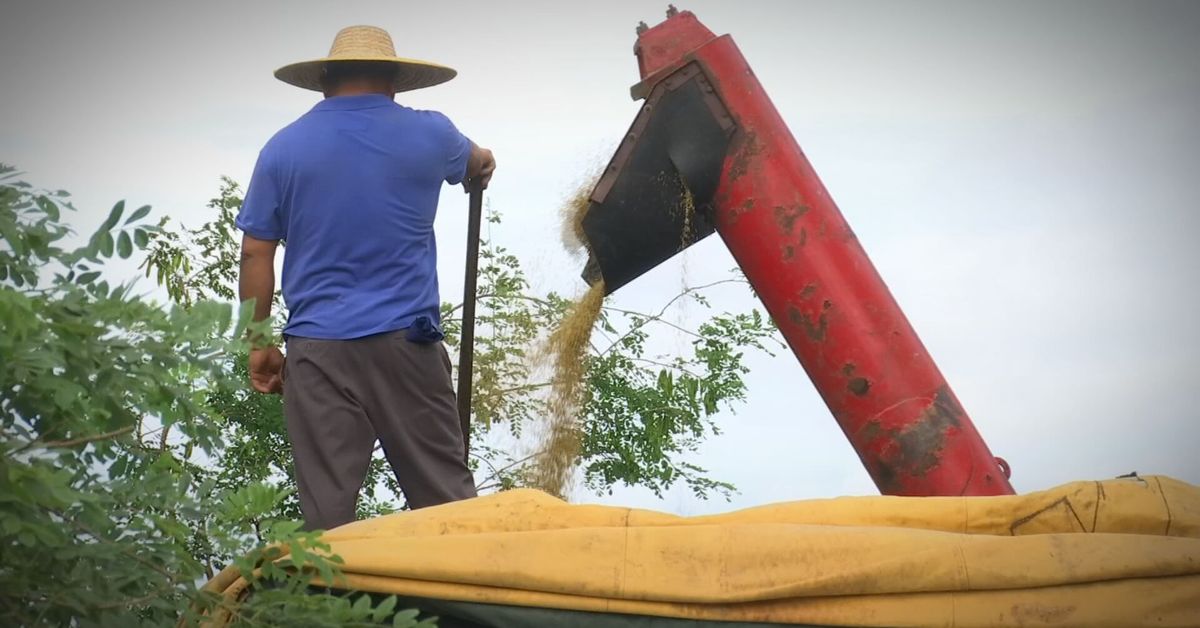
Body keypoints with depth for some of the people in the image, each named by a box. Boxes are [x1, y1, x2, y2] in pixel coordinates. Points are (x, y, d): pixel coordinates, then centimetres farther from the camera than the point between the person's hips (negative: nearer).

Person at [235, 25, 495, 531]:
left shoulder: (283, 148, 5)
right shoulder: (428, 135, 5)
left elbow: (255, 254, 4)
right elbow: (475, 163, 29)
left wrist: (259, 346, 11)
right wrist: (483, 166, 53)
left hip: (317, 348, 1)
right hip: (405, 341, 0)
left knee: (326, 506, 3)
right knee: (444, 495, 5)